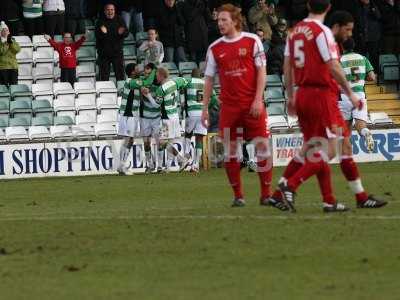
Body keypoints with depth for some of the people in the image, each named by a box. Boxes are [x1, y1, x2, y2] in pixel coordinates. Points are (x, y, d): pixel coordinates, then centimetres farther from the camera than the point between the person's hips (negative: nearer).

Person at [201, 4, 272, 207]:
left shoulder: (252, 41, 0)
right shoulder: (215, 49, 7)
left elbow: (261, 71, 0)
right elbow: (209, 79, 11)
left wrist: (258, 100, -9)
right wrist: (205, 109, 6)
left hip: (253, 105, -2)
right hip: (228, 105, 2)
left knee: (262, 146, -5)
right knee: (230, 151, 1)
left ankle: (266, 194, 3)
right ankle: (238, 196, 10)